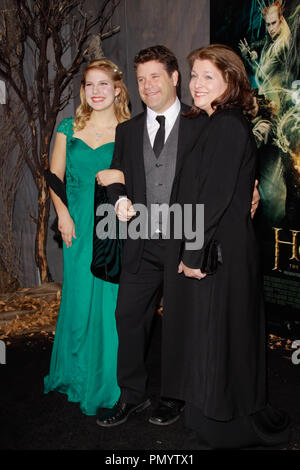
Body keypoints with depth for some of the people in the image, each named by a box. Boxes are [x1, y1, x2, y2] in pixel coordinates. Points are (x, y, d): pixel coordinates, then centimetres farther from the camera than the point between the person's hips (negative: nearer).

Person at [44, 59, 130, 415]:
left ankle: (109, 382, 17)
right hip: (79, 226, 2)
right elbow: (55, 176, 10)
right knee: (79, 298, 7)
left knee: (113, 302, 0)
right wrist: (63, 212, -4)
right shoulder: (69, 128, 9)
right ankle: (77, 377, 28)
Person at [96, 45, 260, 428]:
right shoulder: (127, 130, 13)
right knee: (128, 317, 5)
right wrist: (121, 199, -4)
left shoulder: (201, 125, 0)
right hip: (141, 245, 4)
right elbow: (116, 175, 16)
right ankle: (132, 396, 24)